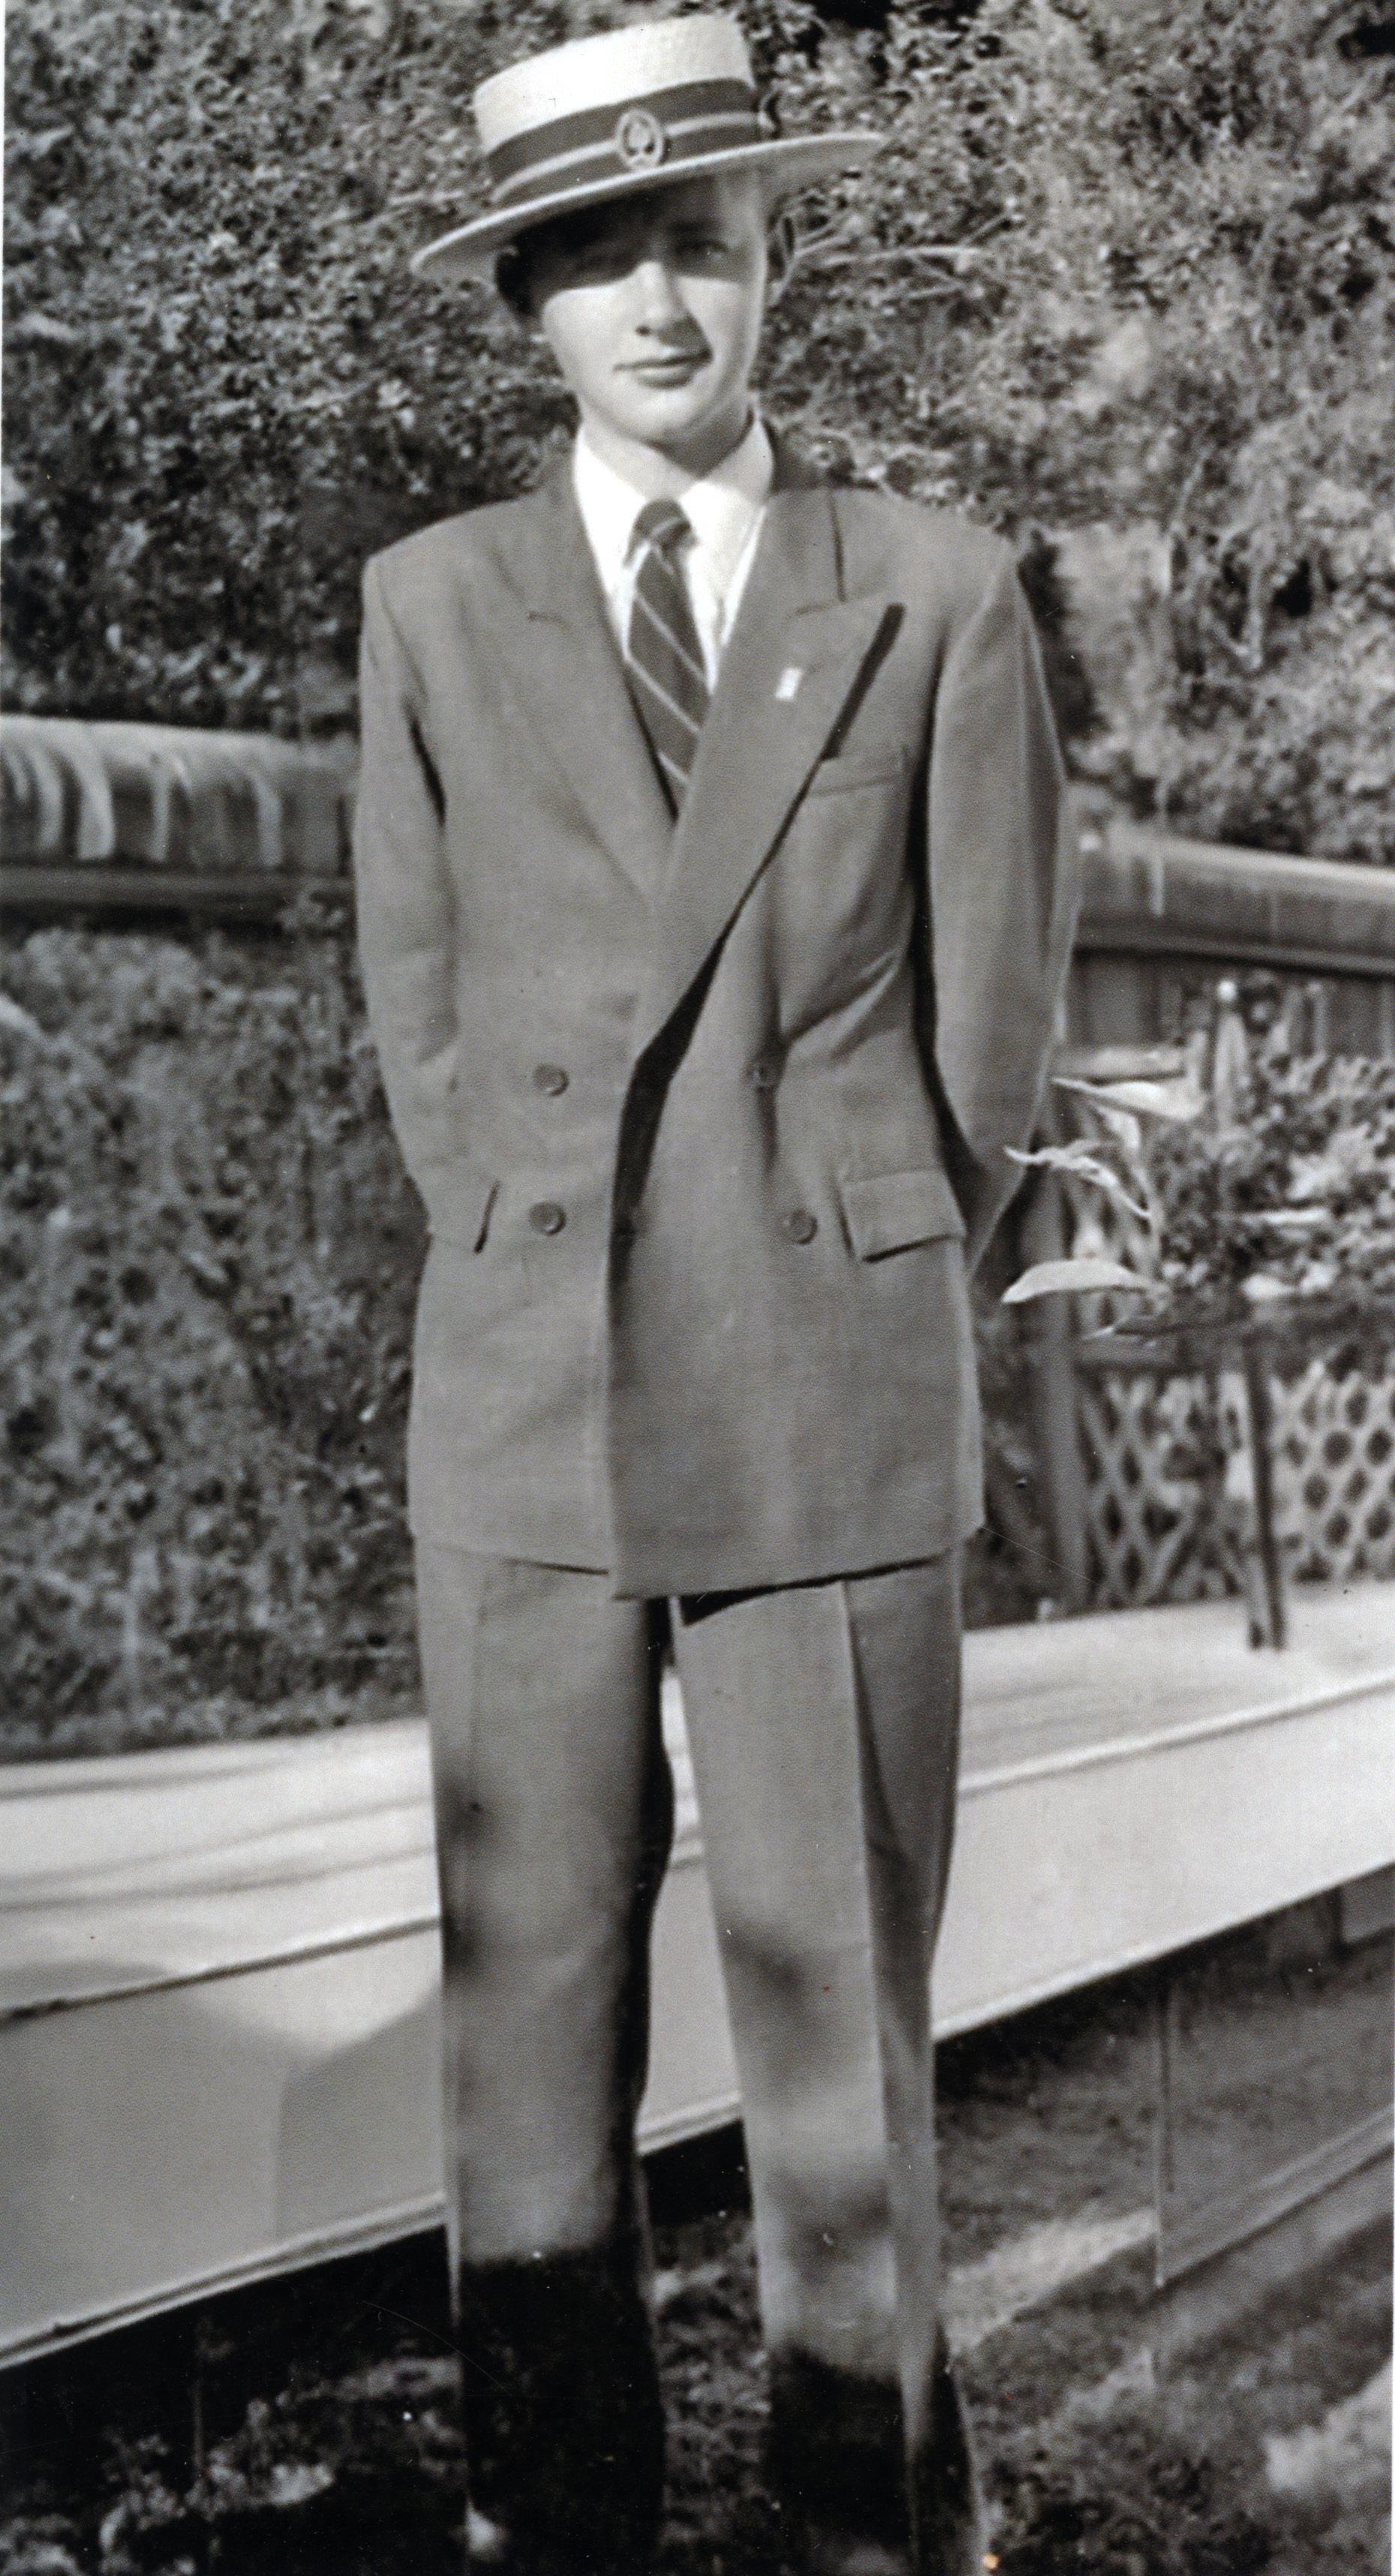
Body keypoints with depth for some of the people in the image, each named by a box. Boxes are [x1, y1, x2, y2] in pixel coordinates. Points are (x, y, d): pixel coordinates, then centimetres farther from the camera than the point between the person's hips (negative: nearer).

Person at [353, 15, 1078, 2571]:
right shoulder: (434, 604, 9)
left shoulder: (936, 592, 5)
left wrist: (848, 1284, 11)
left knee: (841, 2002, 1)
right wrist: (548, 1281, 8)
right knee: (530, 1996, 4)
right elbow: (418, 1011, 12)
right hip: (528, 1401, 1)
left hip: (841, 1409, -1)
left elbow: (991, 1009, 8)